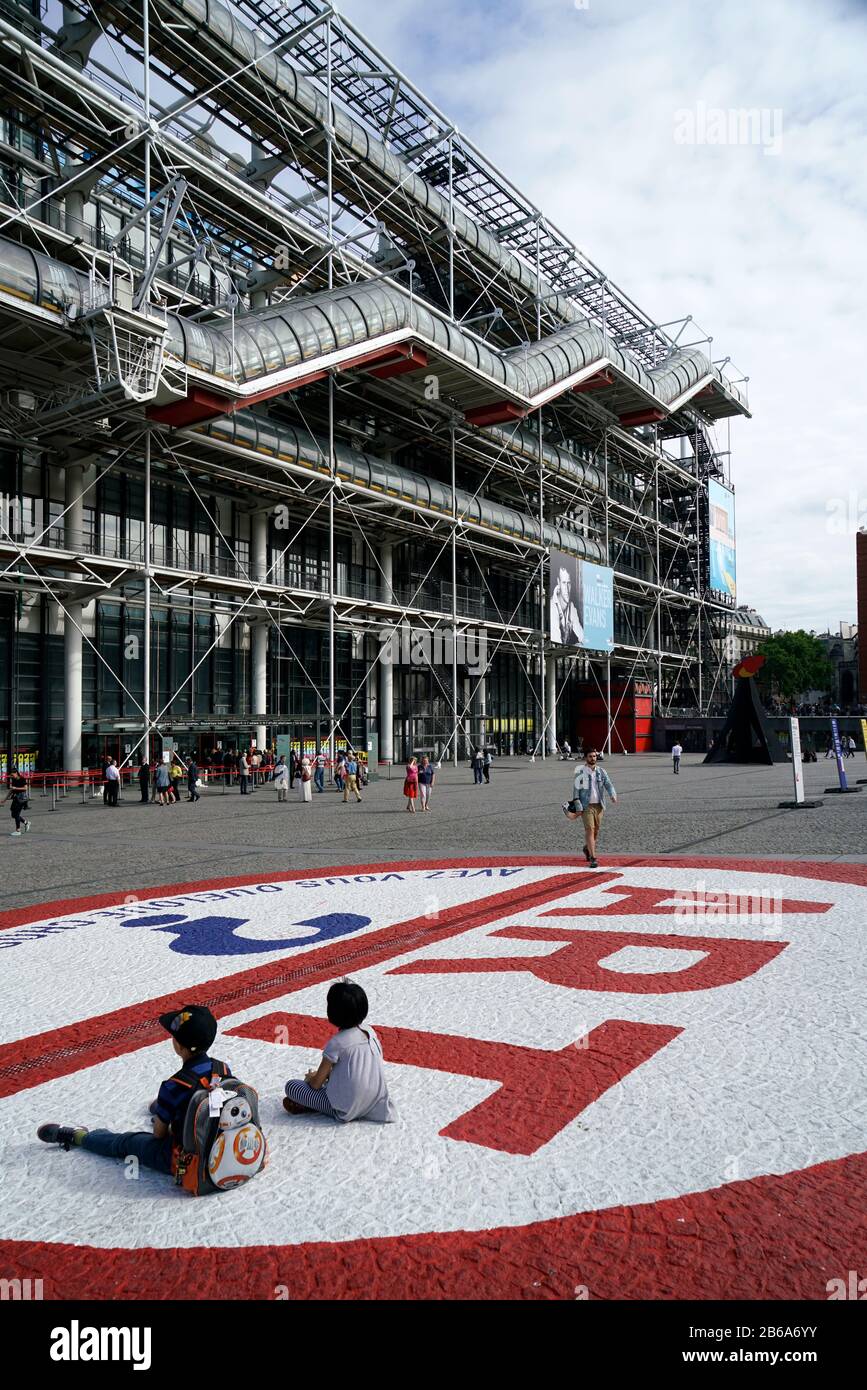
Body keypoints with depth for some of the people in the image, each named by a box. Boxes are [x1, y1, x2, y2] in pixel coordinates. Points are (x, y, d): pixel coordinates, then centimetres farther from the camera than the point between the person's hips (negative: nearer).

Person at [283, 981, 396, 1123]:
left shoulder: (337, 1043, -16)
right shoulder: (371, 1033, 1)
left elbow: (316, 1084, -7)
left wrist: (311, 1078, 14)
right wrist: (327, 1073, 21)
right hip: (375, 1105, 6)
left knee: (291, 1086, 2)